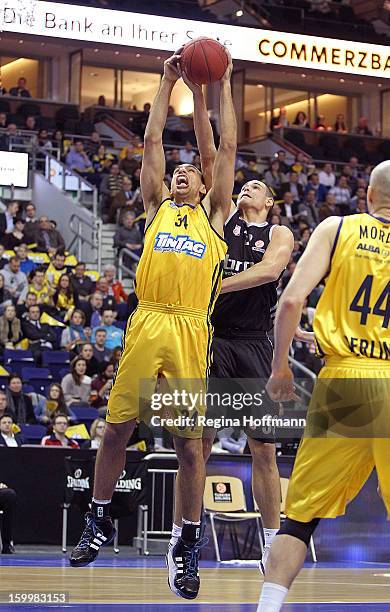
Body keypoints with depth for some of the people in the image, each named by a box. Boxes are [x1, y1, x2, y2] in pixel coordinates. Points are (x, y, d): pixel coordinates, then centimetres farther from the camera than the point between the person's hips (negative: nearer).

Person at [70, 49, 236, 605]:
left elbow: (227, 146, 17)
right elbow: (153, 139, 19)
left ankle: (189, 545, 7)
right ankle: (99, 523, 21)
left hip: (191, 332, -1)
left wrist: (223, 85, 19)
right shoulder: (157, 206, 20)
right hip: (147, 325, 1)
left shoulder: (213, 214, 18)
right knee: (117, 428, 4)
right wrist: (167, 81, 21)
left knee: (188, 440, -1)